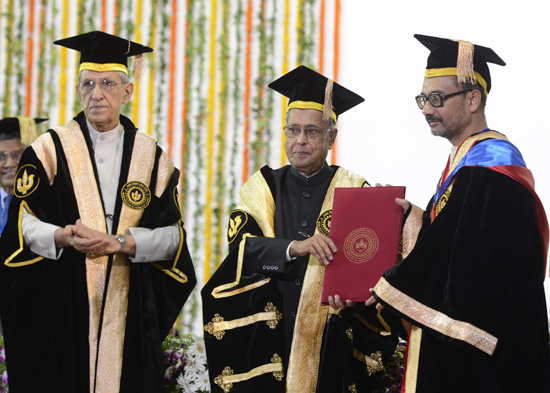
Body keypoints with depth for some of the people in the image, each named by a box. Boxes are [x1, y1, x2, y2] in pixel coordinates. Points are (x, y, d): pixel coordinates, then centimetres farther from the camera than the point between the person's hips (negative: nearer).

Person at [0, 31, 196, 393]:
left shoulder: (152, 157, 8)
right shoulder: (51, 150, 3)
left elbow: (173, 234, 1)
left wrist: (119, 243, -14)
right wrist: (64, 237, -22)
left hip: (130, 309, 1)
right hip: (60, 307, -1)